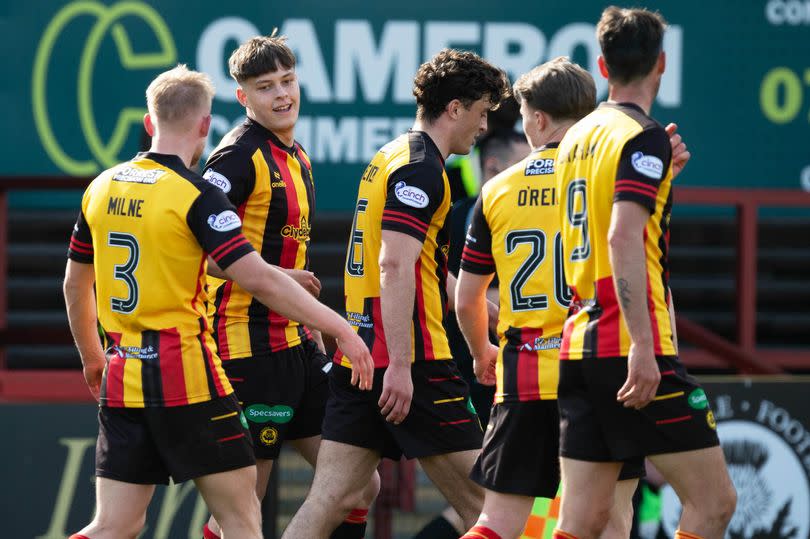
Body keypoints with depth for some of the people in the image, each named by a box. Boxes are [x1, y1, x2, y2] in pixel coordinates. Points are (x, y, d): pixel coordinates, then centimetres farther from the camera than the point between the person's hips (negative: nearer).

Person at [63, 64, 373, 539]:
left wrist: (93, 358, 35)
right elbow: (260, 280, -18)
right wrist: (341, 329, -14)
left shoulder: (102, 188, 9)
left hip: (121, 380, 6)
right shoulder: (196, 195, -11)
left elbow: (75, 285, 20)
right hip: (187, 376, -6)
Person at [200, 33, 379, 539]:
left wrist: (316, 334, 24)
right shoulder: (241, 154, -13)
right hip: (251, 345, -9)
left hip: (296, 342, 9)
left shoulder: (297, 156, 15)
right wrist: (276, 277, -20)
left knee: (360, 487, 9)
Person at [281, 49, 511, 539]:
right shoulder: (420, 167, -10)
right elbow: (395, 266, -21)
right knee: (479, 498, 0)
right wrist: (399, 366, -25)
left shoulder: (391, 158, 21)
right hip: (412, 361, -9)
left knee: (331, 499, 2)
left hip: (357, 361, 9)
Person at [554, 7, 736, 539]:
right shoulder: (643, 136, -8)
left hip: (578, 349, 8)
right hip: (631, 351, -8)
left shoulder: (578, 138, 17)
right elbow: (622, 239, -21)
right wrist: (643, 346, -25)